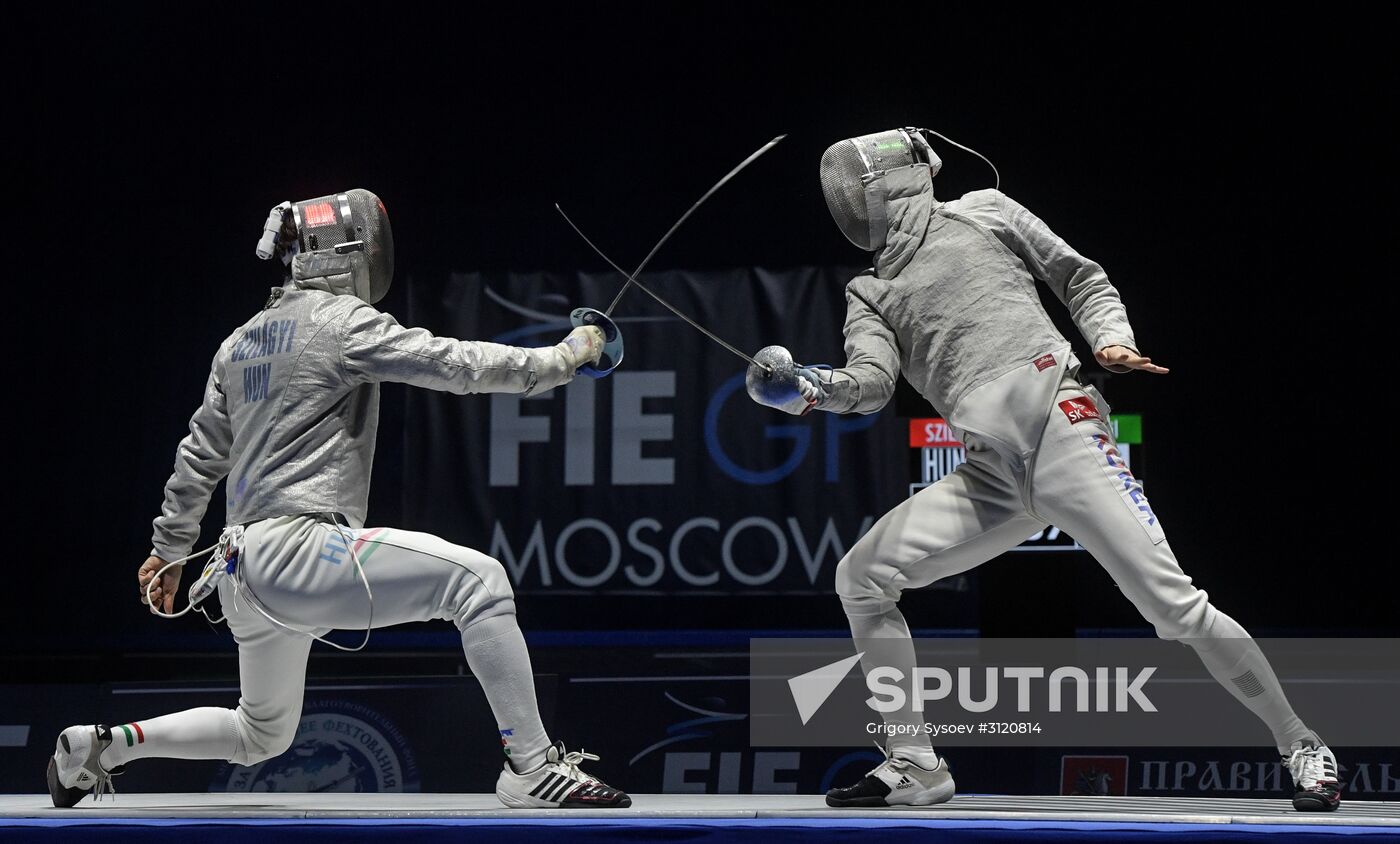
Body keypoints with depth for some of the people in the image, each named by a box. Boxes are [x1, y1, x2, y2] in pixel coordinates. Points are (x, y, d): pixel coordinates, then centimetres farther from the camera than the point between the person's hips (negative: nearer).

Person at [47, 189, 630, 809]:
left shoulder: (244, 340, 18)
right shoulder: (341, 319, -4)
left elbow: (200, 457, 24)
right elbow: (453, 363, -12)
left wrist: (168, 550, 34)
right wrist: (562, 359, -5)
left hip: (245, 571, 9)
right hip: (300, 548, -9)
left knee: (261, 737, 26)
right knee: (477, 580, -17)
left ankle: (97, 746, 25)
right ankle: (532, 767, -24)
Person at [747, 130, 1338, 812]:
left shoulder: (981, 212, 16)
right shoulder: (869, 293, 21)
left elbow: (1080, 278, 17)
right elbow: (870, 382, 2)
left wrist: (1113, 341, -3)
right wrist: (811, 390, -19)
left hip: (1062, 428, -5)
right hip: (990, 472, 5)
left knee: (1175, 609, -15)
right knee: (859, 580, -4)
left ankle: (1301, 747, -1)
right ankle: (914, 767, 5)